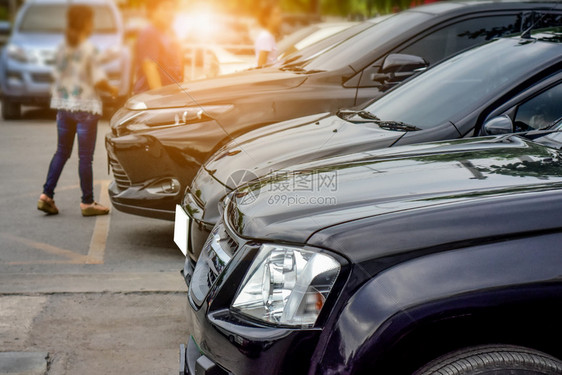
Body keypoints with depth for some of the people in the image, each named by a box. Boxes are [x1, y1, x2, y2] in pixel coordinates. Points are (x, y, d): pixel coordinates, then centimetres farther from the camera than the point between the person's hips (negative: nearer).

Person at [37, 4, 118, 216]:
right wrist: (111, 90, 4)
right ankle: (87, 203, 6)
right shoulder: (89, 50, -13)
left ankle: (47, 195, 9)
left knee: (62, 151, 15)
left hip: (63, 106, 6)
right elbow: (98, 80, -14)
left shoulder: (62, 48, 6)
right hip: (85, 106, -6)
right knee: (85, 156, 0)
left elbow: (58, 76, 10)